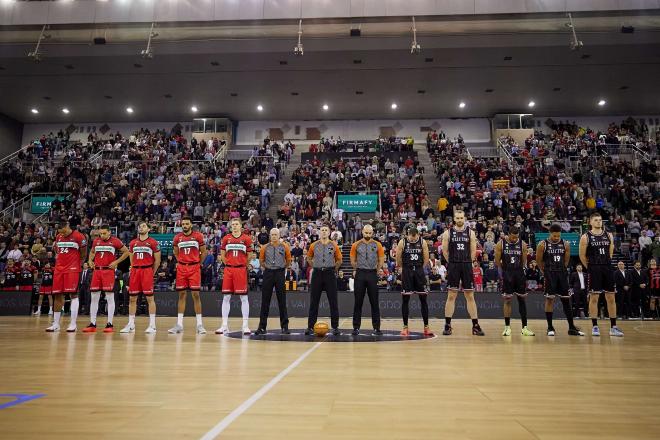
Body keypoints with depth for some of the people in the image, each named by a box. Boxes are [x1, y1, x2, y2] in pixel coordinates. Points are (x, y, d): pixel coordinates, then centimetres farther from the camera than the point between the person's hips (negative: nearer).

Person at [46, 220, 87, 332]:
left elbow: (83, 254, -1)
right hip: (59, 269, 6)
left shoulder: (78, 236, -7)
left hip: (72, 270, -6)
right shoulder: (58, 237, 11)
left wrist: (77, 265, 0)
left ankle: (73, 324, -5)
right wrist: (58, 262, 16)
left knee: (73, 295, -8)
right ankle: (56, 324, 15)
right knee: (57, 295, 7)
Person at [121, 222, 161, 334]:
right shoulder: (133, 243, 13)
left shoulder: (153, 243, -1)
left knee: (150, 298, -5)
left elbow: (157, 260, 0)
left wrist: (152, 273, 0)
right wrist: (134, 270, 11)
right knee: (132, 298, 6)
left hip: (147, 270, -5)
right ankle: (131, 325, 15)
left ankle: (152, 325, -2)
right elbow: (132, 259, 19)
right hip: (135, 271, 5)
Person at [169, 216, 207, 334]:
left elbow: (204, 252, 5)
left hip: (194, 268, -3)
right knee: (182, 295, 5)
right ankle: (179, 324, 10)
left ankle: (199, 324, 2)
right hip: (181, 268, 3)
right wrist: (181, 262, 12)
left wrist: (198, 263, 4)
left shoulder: (198, 236, -2)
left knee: (196, 294, -3)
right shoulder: (177, 237, 6)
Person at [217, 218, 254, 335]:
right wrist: (228, 264, 7)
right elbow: (222, 255, 15)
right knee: (226, 297, 4)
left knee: (243, 297, 0)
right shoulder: (226, 238, 8)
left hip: (241, 270, -2)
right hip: (228, 269, 3)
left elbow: (250, 255, 6)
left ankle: (245, 325, 6)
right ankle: (224, 325, 12)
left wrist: (242, 264, 3)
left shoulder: (246, 238, 1)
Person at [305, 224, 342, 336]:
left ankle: (335, 327, 7)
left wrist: (333, 270, 6)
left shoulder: (334, 245, 3)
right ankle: (310, 327, 11)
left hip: (330, 273, -1)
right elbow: (309, 258, 18)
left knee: (333, 301, 0)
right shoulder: (314, 245, 5)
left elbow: (339, 260, 11)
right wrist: (315, 267, 10)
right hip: (317, 273, 1)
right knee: (314, 302, 4)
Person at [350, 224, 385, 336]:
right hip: (360, 274, 0)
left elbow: (381, 260, 8)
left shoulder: (377, 245, 3)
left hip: (372, 274, 0)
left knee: (374, 302, 3)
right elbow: (353, 260, 11)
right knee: (358, 302, 4)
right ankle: (356, 327, 11)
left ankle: (376, 327, 10)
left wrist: (378, 270, 4)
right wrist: (356, 270, 10)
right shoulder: (356, 245, 3)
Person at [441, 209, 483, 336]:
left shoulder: (470, 232, 5)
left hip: (467, 266, 1)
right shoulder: (448, 232, 1)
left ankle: (475, 326, 12)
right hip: (453, 267, -1)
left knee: (470, 296, 5)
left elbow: (473, 251, 7)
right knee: (451, 296, 1)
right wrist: (453, 262, 7)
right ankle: (447, 325, 8)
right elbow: (445, 251, 5)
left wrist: (467, 262, 6)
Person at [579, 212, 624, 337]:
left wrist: (606, 264, 12)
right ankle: (594, 326, 8)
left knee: (611, 298, 6)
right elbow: (582, 255, 0)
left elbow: (610, 253, 15)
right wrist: (590, 267, 4)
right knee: (594, 298, -1)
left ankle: (613, 327, 14)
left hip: (607, 269, 4)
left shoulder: (609, 235, 8)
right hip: (594, 270, -4)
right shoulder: (585, 237, -4)